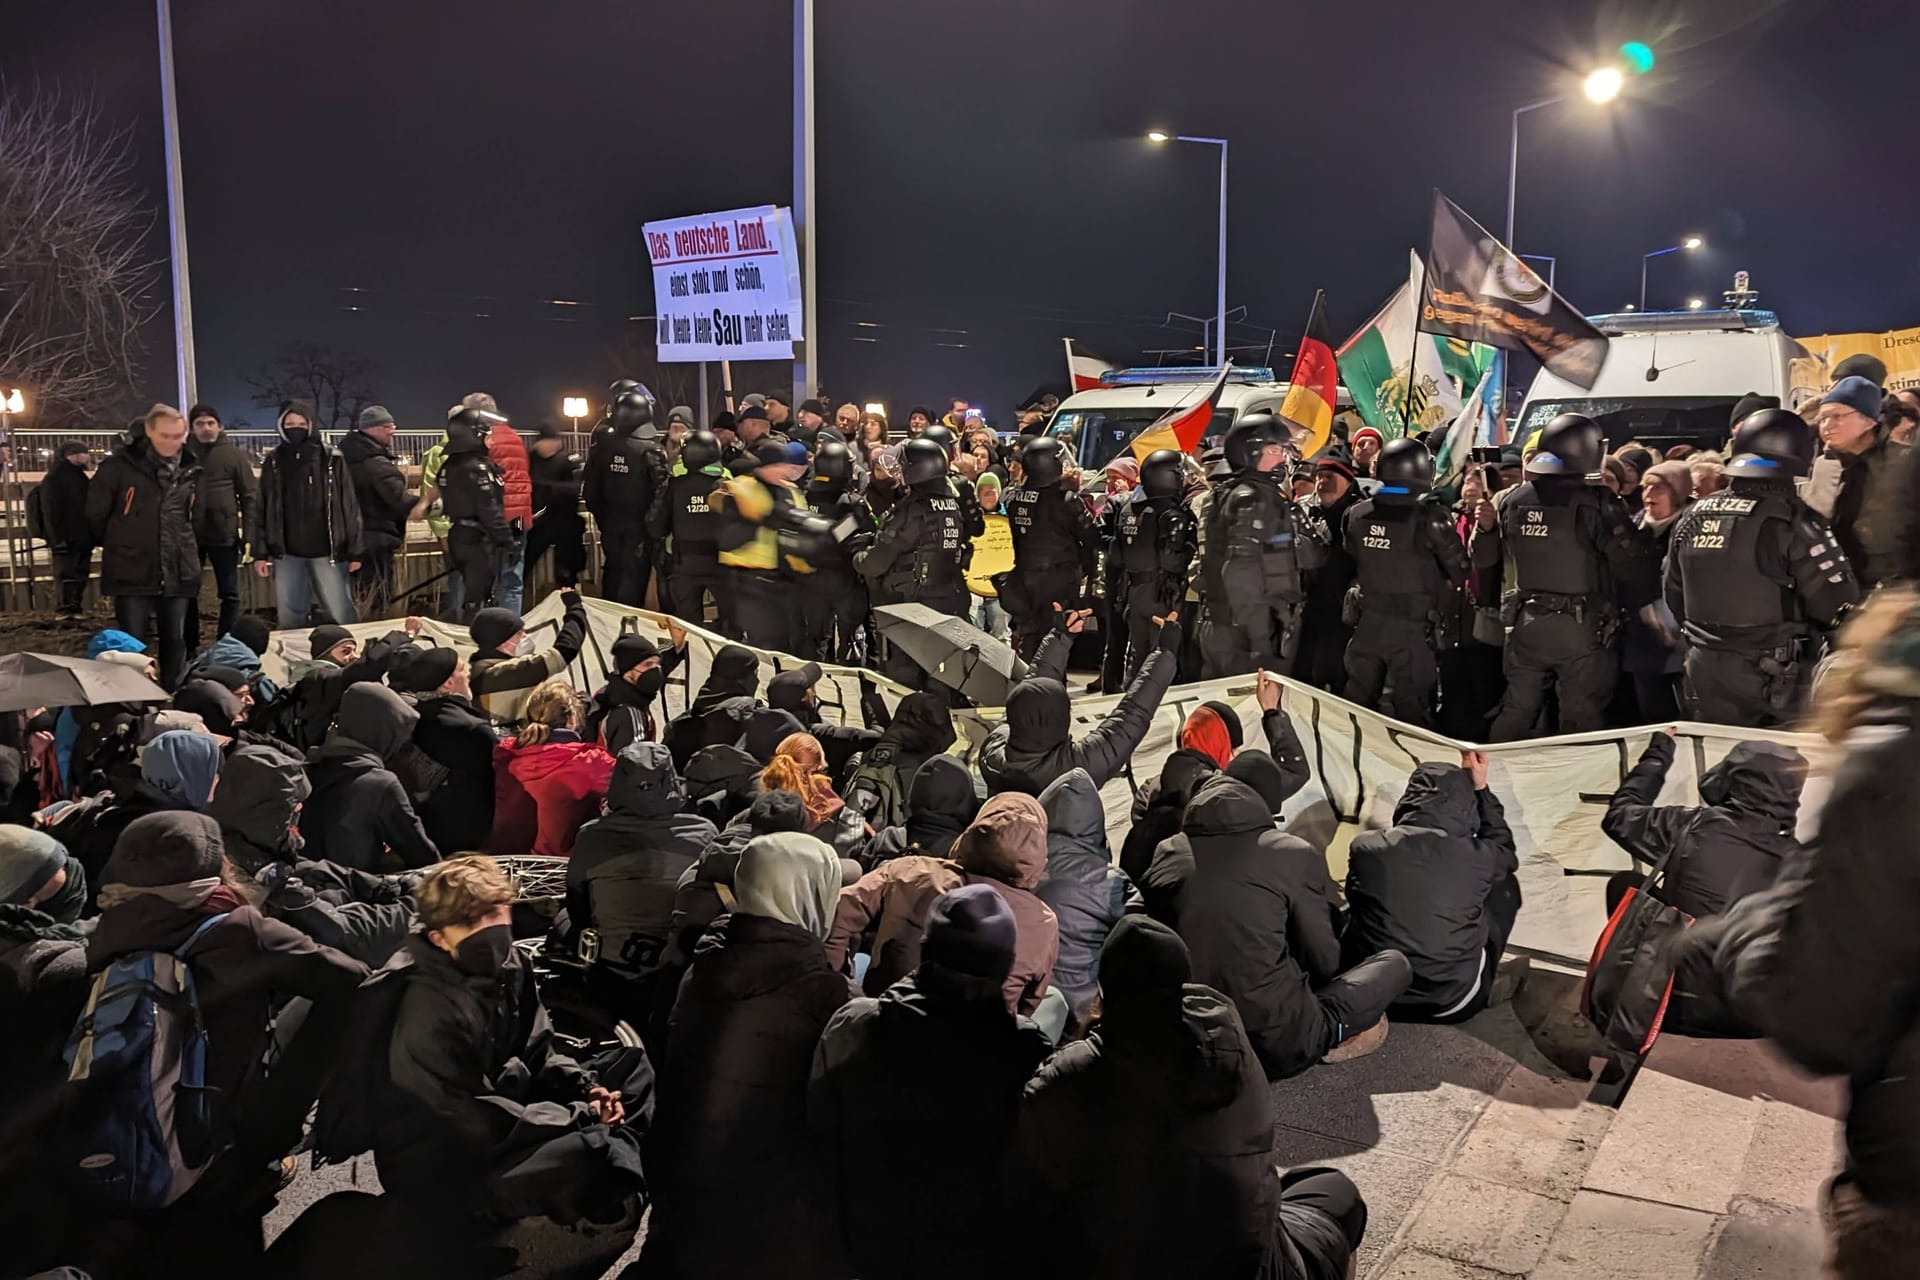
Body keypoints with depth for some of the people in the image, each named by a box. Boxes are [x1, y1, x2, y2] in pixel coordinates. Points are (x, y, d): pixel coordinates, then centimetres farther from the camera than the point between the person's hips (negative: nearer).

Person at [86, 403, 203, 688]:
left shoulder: (190, 470, 7)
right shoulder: (120, 465, -5)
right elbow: (94, 513, 3)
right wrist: (117, 544, 12)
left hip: (178, 573, 4)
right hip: (132, 572, -3)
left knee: (175, 642, 9)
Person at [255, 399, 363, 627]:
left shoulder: (331, 458, -1)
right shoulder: (273, 462, 6)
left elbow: (349, 505, -2)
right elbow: (262, 509, 7)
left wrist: (355, 550, -5)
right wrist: (260, 552, 2)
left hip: (327, 551, -3)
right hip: (286, 553, 3)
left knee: (341, 615, 2)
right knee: (290, 618, 9)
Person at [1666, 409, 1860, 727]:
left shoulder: (1692, 518, 3)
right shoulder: (1792, 521, -16)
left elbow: (1674, 593, 13)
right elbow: (1840, 603, -14)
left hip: (1704, 669, 6)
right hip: (1776, 678, -6)